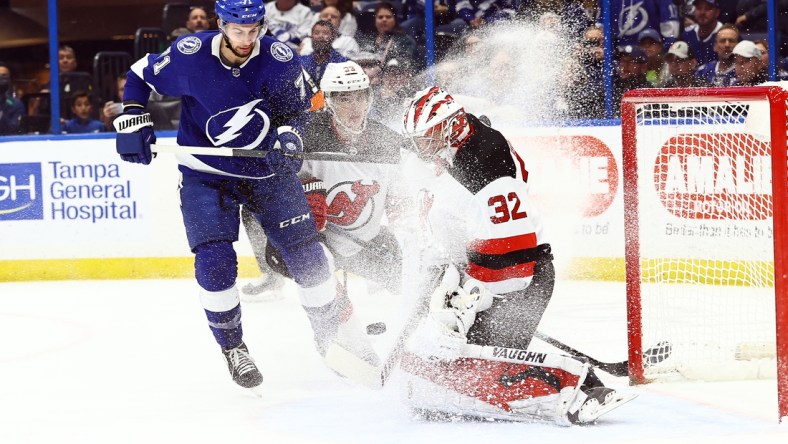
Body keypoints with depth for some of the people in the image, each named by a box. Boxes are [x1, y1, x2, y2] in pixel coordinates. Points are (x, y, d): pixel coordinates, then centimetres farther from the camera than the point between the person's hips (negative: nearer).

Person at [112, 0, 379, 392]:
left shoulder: (280, 59, -15)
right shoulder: (189, 55, -17)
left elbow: (298, 108, 0)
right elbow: (140, 76, 0)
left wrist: (288, 136, -20)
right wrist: (132, 122, -10)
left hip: (266, 169, 1)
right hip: (206, 174, -1)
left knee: (305, 252, -2)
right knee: (214, 261, -16)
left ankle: (336, 334, 17)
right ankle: (232, 348, 5)